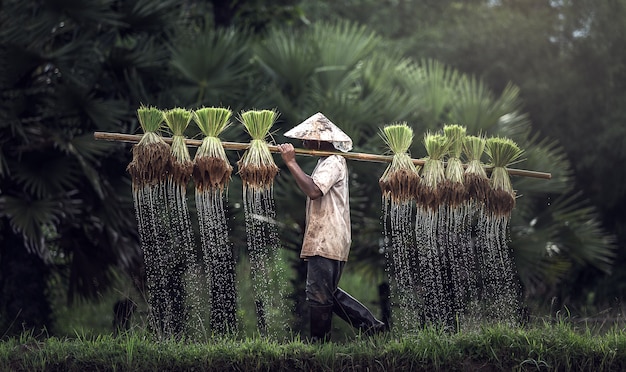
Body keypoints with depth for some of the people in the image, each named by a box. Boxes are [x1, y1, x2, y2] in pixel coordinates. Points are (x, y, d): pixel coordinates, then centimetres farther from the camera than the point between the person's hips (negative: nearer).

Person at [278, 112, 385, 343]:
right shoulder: (329, 161, 19)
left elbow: (313, 190, -30)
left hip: (326, 243, -11)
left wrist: (291, 163, -25)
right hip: (324, 240, 11)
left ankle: (318, 342, 0)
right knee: (329, 294, 15)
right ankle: (371, 326, 17)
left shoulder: (333, 163, -14)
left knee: (319, 296, -6)